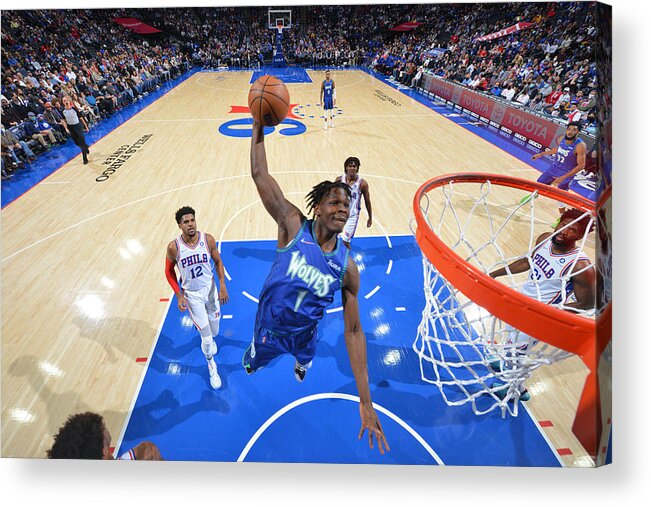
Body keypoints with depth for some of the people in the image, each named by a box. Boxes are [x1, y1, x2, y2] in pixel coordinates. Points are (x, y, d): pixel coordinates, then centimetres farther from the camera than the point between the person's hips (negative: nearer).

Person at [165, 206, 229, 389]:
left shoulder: (208, 239, -15)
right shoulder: (174, 247, -19)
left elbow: (218, 261, -2)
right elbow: (169, 272, -3)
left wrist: (222, 286, -7)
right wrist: (179, 296, -8)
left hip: (210, 288, 2)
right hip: (191, 294, -2)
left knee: (214, 331, 18)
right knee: (206, 337, 1)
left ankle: (210, 339, 58)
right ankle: (212, 367, 31)